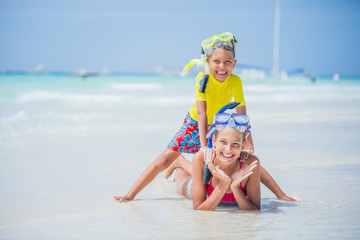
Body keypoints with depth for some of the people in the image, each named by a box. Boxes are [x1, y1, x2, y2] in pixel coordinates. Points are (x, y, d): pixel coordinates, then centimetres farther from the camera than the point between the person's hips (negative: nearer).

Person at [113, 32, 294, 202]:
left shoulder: (235, 82, -26)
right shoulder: (203, 78, -30)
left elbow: (242, 116, -28)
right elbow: (202, 113, -35)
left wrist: (249, 146, -39)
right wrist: (204, 145, -44)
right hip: (195, 124, -2)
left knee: (248, 159, -6)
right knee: (163, 161, -8)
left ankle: (281, 195, 10)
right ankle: (130, 195, 2)